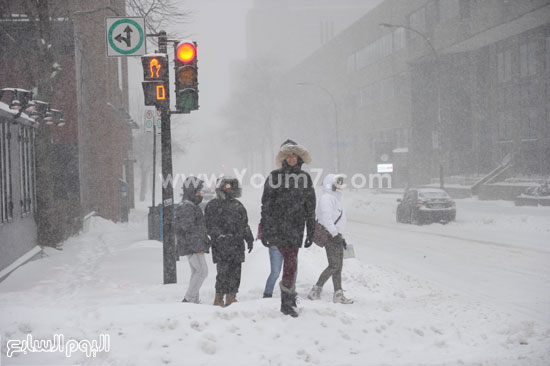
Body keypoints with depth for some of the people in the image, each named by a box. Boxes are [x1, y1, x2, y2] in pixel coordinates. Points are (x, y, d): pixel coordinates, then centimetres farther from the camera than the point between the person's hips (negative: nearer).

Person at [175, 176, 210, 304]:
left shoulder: (192, 206, 18)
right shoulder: (187, 207, -17)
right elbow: (189, 229, -22)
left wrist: (204, 243, 21)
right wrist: (198, 247, -22)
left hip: (193, 247, 11)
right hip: (192, 247, -11)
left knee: (196, 272, 12)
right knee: (202, 271, -11)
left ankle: (194, 299, 16)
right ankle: (188, 299, -9)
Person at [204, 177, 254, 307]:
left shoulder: (238, 205, 19)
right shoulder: (213, 205, 2)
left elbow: (244, 224, 24)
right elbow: (210, 225, -4)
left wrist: (249, 239, 18)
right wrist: (220, 236, -16)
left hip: (237, 245, 6)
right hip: (221, 246, -6)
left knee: (235, 272, 5)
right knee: (224, 271, -11)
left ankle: (231, 297, 13)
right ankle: (218, 299, -6)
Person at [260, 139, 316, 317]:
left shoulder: (305, 178, 12)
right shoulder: (275, 176, 1)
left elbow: (310, 207, 15)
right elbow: (266, 204, 0)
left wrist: (311, 232, 12)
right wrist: (264, 229, -4)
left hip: (296, 227, 3)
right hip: (276, 225, -3)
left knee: (290, 262, 4)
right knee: (291, 261, -11)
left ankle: (287, 302, 16)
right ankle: (289, 297, 0)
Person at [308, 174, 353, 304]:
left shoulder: (335, 198, 22)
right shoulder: (326, 198, -10)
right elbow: (327, 218, -20)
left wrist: (341, 237, 24)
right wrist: (335, 234, -24)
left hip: (336, 236, 10)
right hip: (330, 236, -10)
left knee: (338, 266, 7)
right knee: (334, 265, -12)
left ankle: (338, 295, 8)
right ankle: (316, 290, -7)